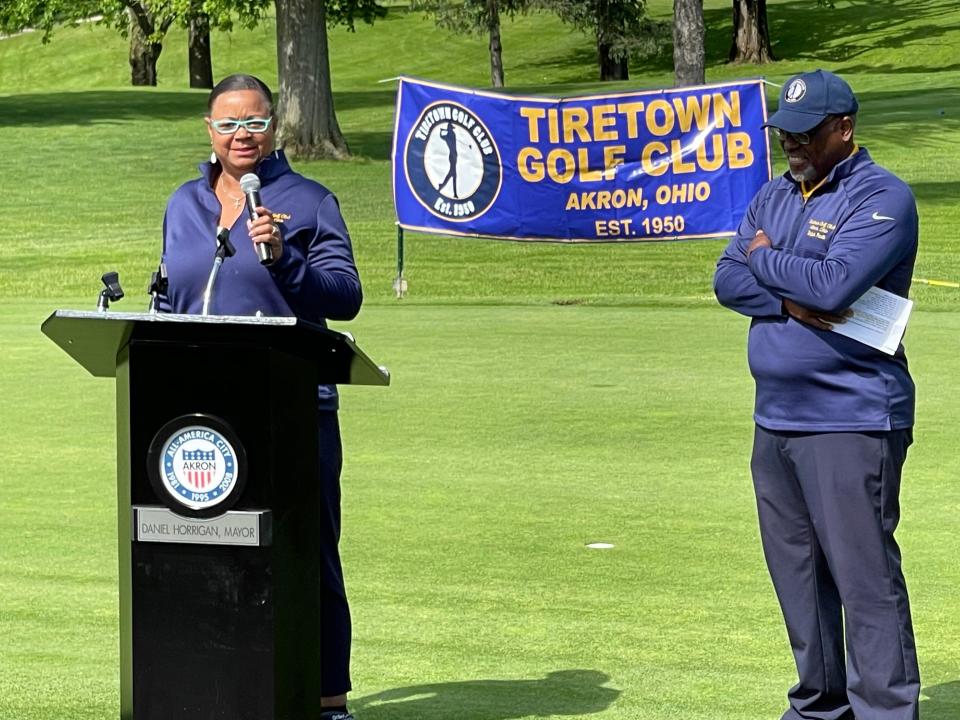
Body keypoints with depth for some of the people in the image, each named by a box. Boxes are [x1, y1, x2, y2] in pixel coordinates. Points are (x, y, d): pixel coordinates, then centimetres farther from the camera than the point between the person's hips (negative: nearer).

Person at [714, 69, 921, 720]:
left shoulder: (882, 198, -9)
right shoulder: (775, 196, 15)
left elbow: (837, 284, -22)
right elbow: (727, 279, 5)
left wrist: (765, 259, -6)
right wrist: (790, 300, -13)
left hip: (851, 422, -8)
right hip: (775, 418, 8)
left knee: (865, 574, -9)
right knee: (796, 571, 13)